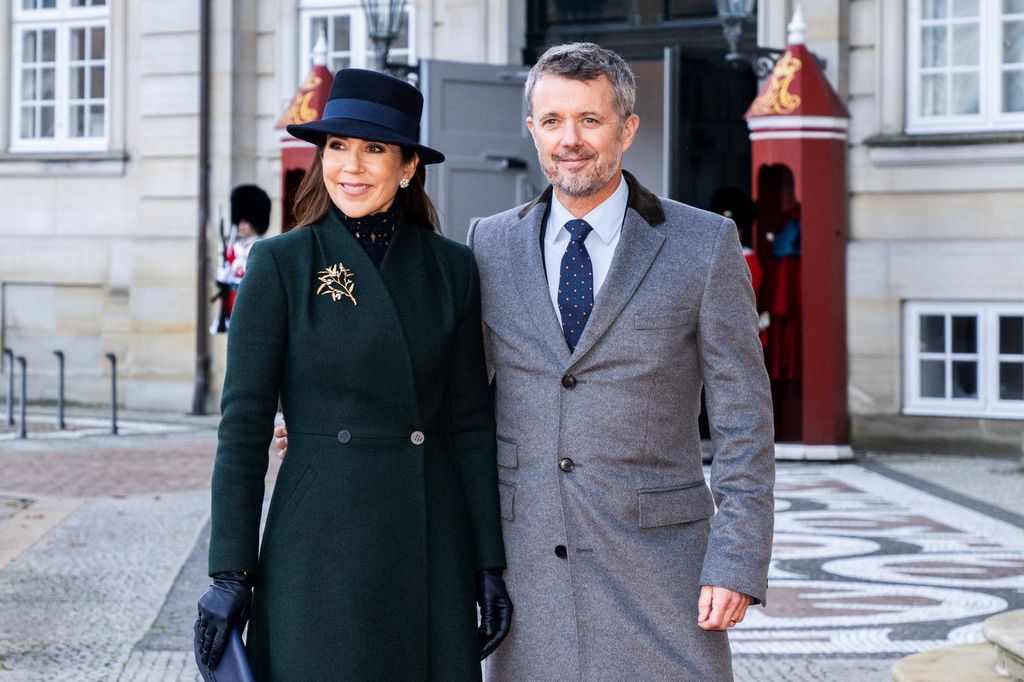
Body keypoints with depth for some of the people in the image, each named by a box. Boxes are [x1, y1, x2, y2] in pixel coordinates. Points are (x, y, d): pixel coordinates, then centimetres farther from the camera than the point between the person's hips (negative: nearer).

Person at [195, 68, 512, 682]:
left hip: (434, 550, 3)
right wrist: (230, 572, -7)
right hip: (321, 549, -3)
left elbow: (471, 423, 9)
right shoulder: (281, 264, -2)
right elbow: (244, 425, -3)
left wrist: (490, 564, 5)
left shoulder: (450, 267, 7)